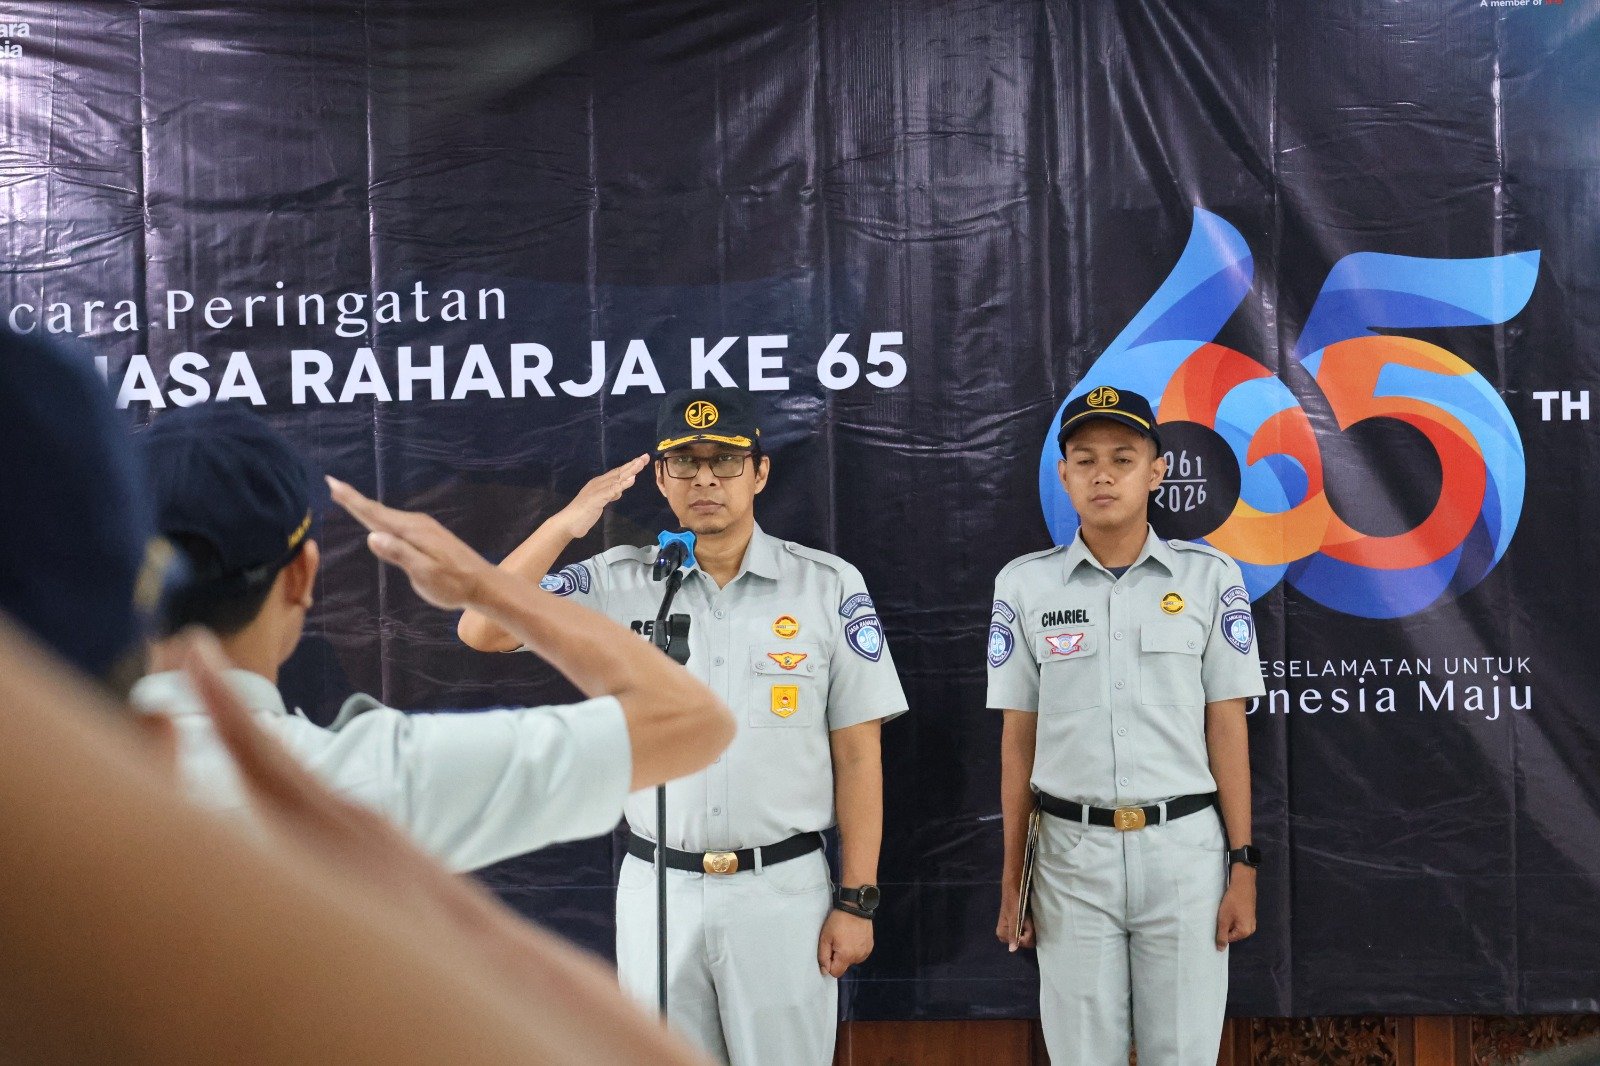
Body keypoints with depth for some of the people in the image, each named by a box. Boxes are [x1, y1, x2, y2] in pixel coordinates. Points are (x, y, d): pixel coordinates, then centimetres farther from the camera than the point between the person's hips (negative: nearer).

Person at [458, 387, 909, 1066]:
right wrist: (566, 524, -12)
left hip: (784, 890, -1)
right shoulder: (618, 583, 2)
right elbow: (481, 630, -6)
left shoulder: (829, 586, -2)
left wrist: (857, 900, -4)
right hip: (656, 891, 2)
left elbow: (857, 754, -1)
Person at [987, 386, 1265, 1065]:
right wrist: (1012, 879, 5)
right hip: (1070, 853, 1)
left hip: (1185, 848, 0)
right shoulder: (1024, 584, 3)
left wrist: (1242, 863, -1)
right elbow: (1017, 742, 5)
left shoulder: (1208, 577, 1)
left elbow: (1226, 728, 2)